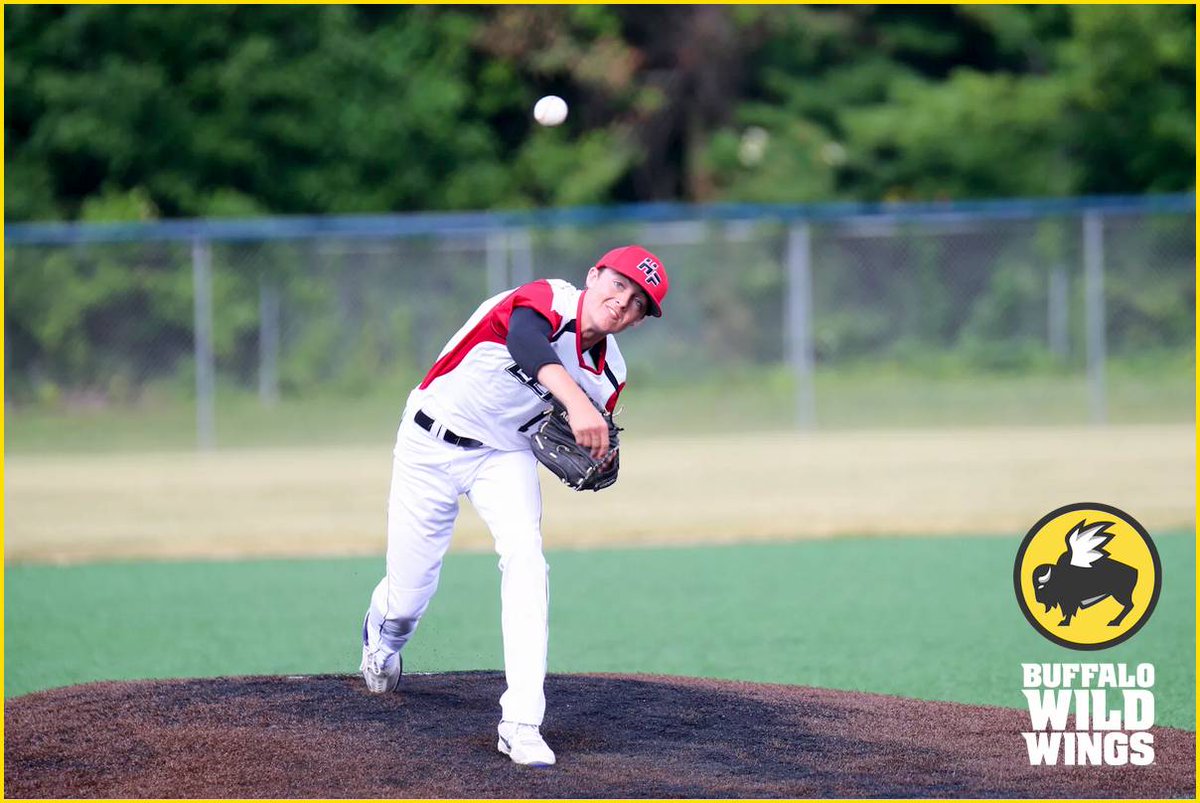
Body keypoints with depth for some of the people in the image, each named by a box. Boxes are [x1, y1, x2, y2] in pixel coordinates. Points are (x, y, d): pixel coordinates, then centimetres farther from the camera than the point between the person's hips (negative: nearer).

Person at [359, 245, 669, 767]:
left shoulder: (608, 376, -7)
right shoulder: (549, 301, -27)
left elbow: (588, 441, 5)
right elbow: (527, 342, -51)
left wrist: (590, 464, -20)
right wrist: (575, 401, -68)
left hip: (505, 455, 4)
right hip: (433, 444, -4)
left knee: (526, 559, -22)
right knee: (409, 593, 4)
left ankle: (521, 725, -22)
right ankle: (381, 636, 46)